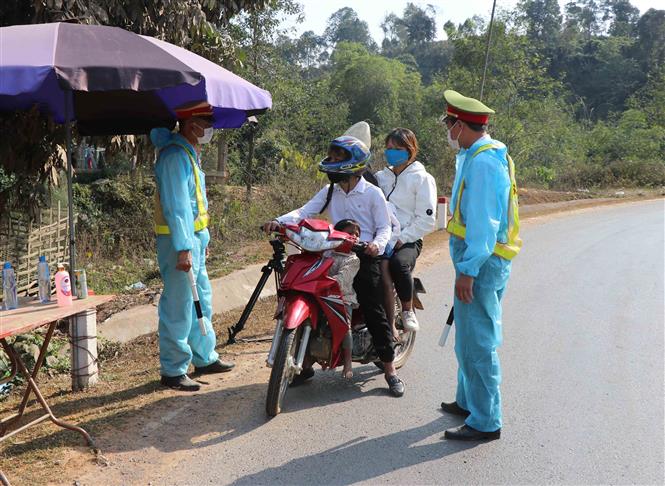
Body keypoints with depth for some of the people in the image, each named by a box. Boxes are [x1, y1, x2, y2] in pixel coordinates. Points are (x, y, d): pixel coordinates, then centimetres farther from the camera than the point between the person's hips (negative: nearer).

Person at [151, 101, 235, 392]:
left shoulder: (189, 153, 16)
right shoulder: (175, 156, -18)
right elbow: (175, 206, -23)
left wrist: (203, 238, 23)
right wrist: (183, 248, -25)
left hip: (194, 238, 11)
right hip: (180, 241, -11)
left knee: (201, 301, 18)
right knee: (178, 307, -4)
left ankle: (204, 358, 30)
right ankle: (173, 371, 5)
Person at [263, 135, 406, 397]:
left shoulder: (373, 193, -2)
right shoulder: (329, 192, 10)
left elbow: (384, 227, -2)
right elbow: (304, 211, 0)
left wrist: (377, 243, -25)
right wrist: (278, 221, -18)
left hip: (364, 257, -4)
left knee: (374, 312, -7)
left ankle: (390, 369, 2)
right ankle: (306, 363, 14)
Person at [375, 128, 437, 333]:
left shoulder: (422, 178, 3)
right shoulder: (380, 177, 19)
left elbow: (427, 220, -5)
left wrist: (401, 238, -14)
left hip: (408, 240, -4)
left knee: (398, 263, -36)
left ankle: (408, 310, -12)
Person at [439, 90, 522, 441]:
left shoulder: (482, 161, -18)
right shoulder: (476, 156, 15)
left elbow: (483, 223, -23)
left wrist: (468, 270, -23)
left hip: (480, 263, -11)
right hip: (480, 260, 11)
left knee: (477, 342, -5)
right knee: (468, 338, 21)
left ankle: (485, 422, 3)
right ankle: (468, 401, 36)